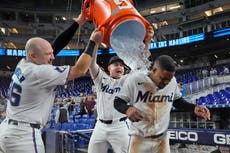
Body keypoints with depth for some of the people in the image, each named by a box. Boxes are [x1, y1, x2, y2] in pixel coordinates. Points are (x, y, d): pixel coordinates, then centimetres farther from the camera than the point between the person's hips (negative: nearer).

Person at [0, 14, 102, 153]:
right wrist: (93, 42, -8)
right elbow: (79, 70, -16)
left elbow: (56, 45, 8)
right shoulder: (40, 72, -20)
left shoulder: (23, 64, 3)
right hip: (24, 135, -9)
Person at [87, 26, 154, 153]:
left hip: (119, 127, -1)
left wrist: (146, 42, -26)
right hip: (101, 126, 2)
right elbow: (91, 62, -10)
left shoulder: (126, 80, 2)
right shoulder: (101, 79, 4)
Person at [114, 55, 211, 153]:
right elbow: (118, 101, -9)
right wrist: (127, 109, -32)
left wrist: (194, 108, -7)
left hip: (162, 138, 3)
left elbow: (177, 101, 11)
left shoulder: (173, 81, -5)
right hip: (139, 138, -2)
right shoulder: (135, 79, -17)